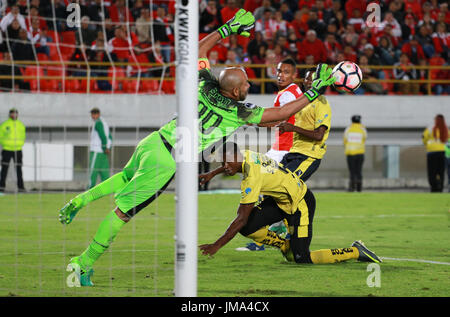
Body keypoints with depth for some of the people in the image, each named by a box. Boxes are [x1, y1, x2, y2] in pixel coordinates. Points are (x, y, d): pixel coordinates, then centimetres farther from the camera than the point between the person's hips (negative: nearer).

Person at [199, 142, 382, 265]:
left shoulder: (252, 177, -31)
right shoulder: (246, 155, -7)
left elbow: (241, 220, -29)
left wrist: (216, 246, -26)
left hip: (300, 204, -9)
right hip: (281, 201, 9)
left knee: (302, 259, -9)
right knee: (247, 228, -8)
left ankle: (356, 252, 4)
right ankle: (286, 246, 12)